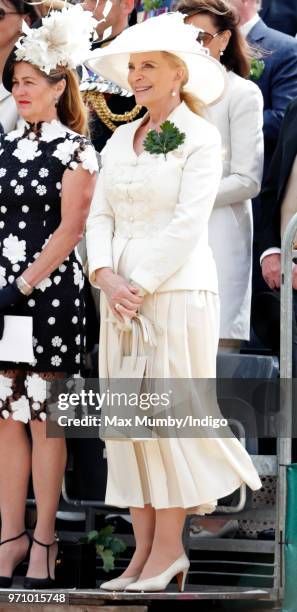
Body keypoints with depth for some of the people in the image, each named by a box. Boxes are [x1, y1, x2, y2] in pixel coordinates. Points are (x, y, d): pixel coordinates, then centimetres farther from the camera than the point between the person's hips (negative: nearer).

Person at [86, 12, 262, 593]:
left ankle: (168, 551, -1)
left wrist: (141, 285, -14)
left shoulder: (201, 138, -4)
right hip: (122, 294, 6)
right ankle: (143, 551, 6)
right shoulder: (119, 141, 14)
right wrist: (106, 277, -7)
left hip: (176, 290, -6)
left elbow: (187, 223, -11)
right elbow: (99, 216, 10)